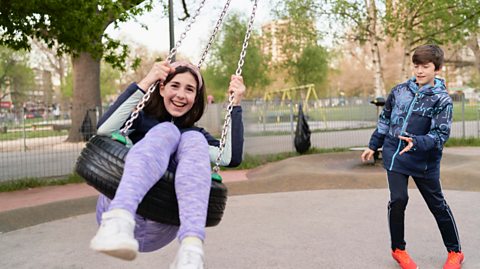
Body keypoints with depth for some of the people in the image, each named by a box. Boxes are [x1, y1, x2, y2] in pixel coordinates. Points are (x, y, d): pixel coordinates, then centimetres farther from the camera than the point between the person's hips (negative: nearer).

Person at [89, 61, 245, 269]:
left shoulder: (195, 134, 22)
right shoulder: (140, 119, 17)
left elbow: (232, 158, 3)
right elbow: (104, 129, -5)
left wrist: (235, 104, 3)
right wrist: (144, 84, -7)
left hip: (158, 231, 2)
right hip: (117, 208, -1)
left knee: (194, 139, -19)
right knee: (166, 131, -19)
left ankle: (191, 251, -41)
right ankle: (117, 222, -47)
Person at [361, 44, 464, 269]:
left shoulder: (442, 99, -8)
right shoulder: (400, 90, 3)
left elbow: (441, 134, -16)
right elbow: (385, 120, 14)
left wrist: (416, 143, -33)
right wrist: (373, 146, 15)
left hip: (424, 161, -2)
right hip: (395, 155, 2)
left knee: (437, 204, 9)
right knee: (398, 200, -8)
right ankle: (398, 249, 13)